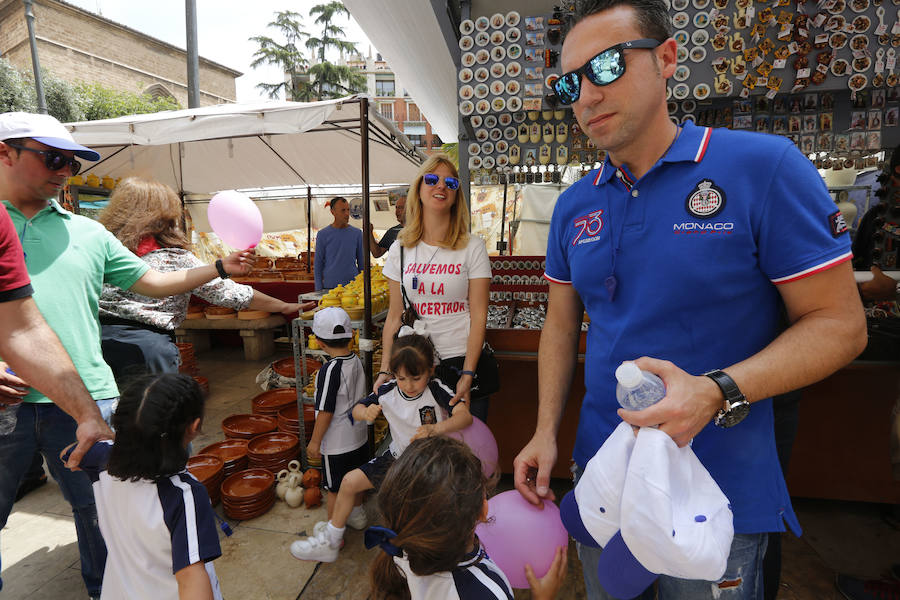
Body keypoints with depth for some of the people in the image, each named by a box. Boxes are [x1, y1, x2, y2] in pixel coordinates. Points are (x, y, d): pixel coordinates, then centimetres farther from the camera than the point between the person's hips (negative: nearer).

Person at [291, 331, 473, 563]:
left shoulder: (436, 391, -22)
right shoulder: (388, 391, -12)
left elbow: (465, 415, -34)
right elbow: (357, 409, -2)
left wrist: (435, 428, -50)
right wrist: (365, 412, -27)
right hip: (397, 456, 5)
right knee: (350, 481, 3)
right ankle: (330, 540, 24)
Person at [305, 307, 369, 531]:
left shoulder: (330, 370, -25)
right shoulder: (357, 361, -5)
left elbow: (325, 411, -21)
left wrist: (315, 440, -10)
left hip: (336, 443, -7)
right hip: (359, 435, 7)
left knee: (335, 488, 11)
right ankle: (357, 515, 44)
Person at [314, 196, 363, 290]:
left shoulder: (357, 233, 5)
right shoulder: (322, 234, 2)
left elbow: (361, 263, 9)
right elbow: (318, 264, 3)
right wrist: (319, 290, -2)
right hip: (330, 286, -1)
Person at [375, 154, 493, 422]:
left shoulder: (472, 247, -4)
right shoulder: (400, 249, 4)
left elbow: (478, 317, -8)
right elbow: (394, 317, 6)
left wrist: (467, 375, -15)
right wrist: (385, 371, 2)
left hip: (461, 363, -2)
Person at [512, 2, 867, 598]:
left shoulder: (764, 168, -14)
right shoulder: (574, 206, 1)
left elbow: (840, 324, -12)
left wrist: (716, 393, -27)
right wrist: (546, 431, 0)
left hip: (721, 494, -4)